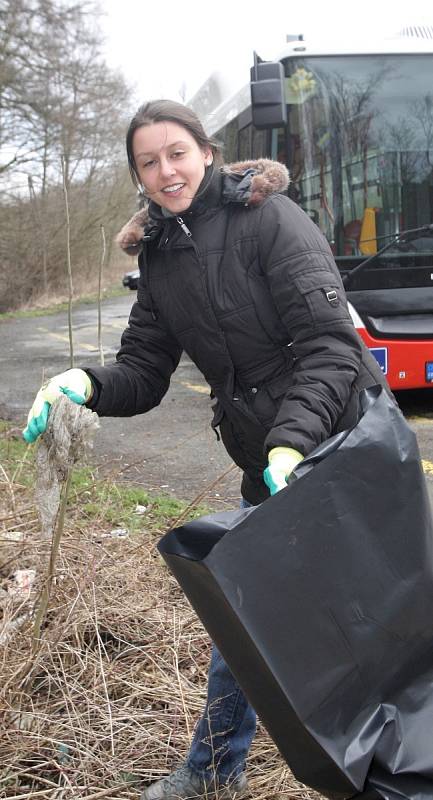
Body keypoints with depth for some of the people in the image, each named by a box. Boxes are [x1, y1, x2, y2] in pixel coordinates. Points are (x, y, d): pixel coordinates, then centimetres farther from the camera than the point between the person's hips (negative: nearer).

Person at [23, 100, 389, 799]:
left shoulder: (268, 217, -14)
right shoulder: (160, 257, 6)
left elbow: (331, 343, -21)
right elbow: (143, 374, 5)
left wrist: (293, 440, -33)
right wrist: (86, 385, -16)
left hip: (339, 440, -6)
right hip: (265, 462, 6)